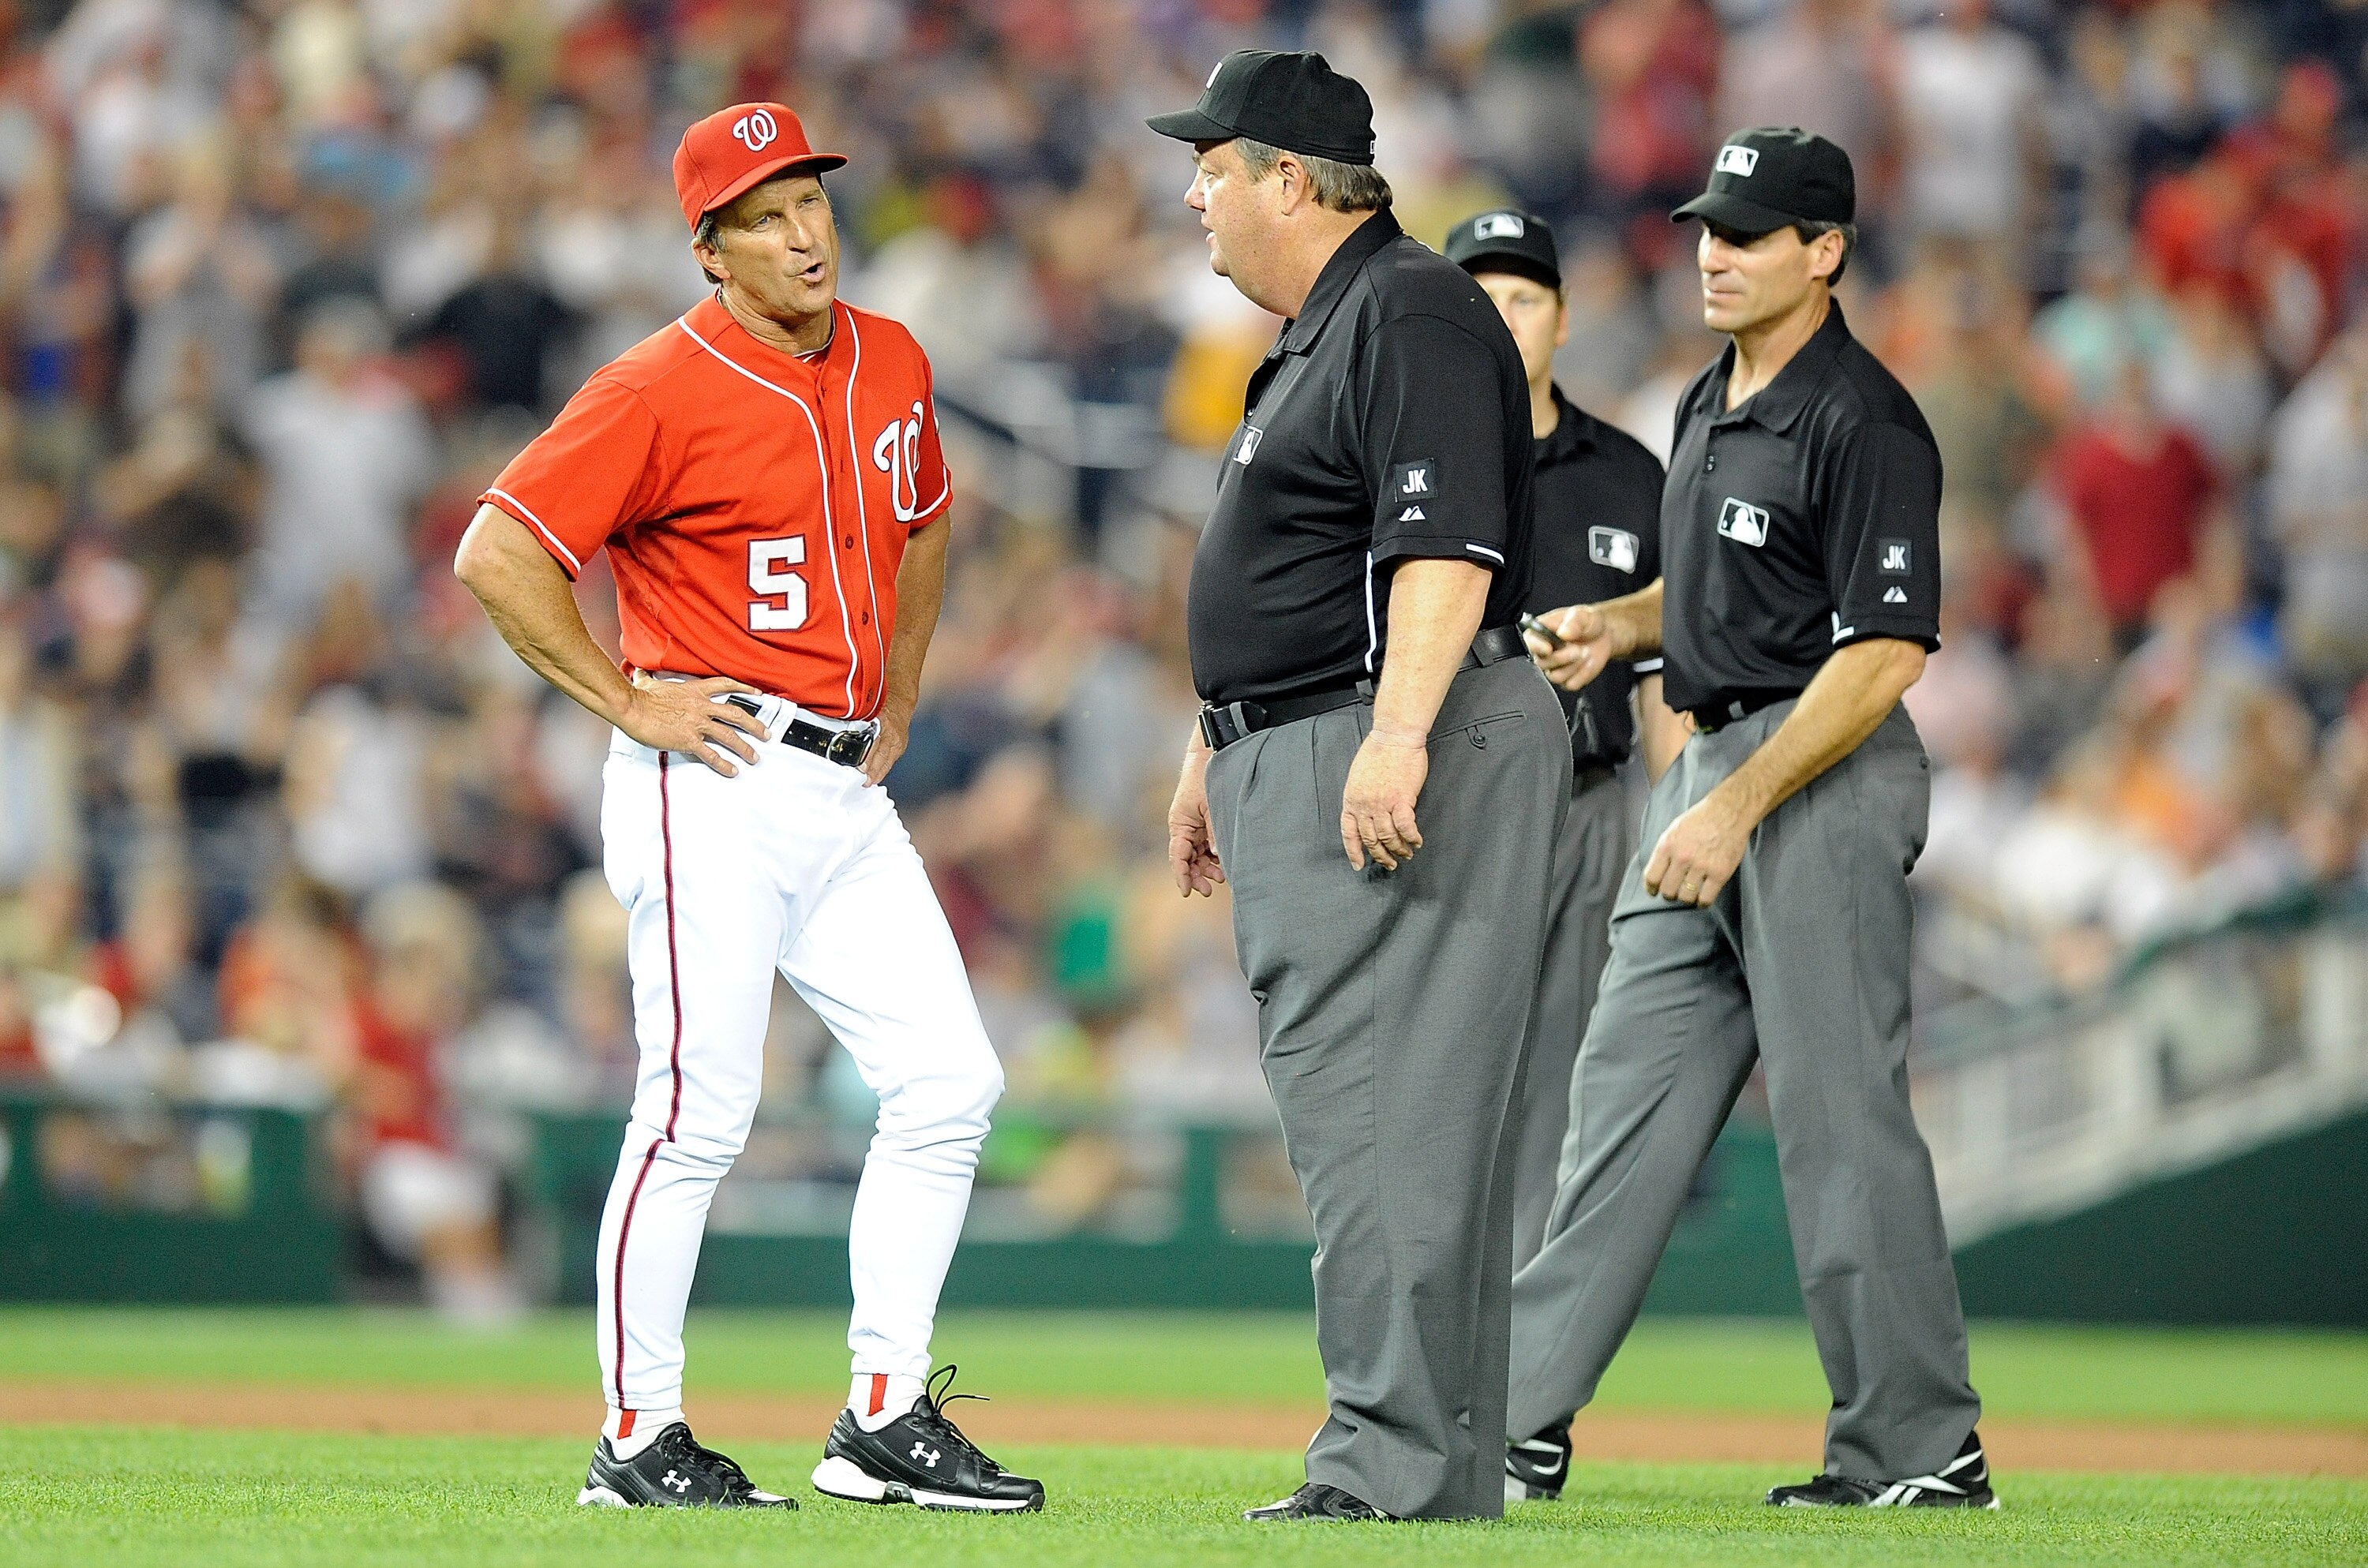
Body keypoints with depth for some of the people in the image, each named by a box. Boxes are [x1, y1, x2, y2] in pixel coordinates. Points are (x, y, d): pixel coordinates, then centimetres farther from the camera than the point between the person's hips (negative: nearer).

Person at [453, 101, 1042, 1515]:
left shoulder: (894, 366, 11)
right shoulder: (662, 390, -12)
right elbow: (499, 555, -15)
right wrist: (630, 704, -14)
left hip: (847, 790, 7)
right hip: (715, 784, -7)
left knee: (950, 1083, 2)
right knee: (701, 1108, -8)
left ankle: (888, 1418, 9)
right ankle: (639, 1439, 2)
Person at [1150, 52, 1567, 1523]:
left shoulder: (1415, 314, -12)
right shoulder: (1318, 336, 22)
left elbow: (1446, 545, -23)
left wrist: (1397, 735, -30)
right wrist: (1215, 756, 30)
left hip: (1407, 759, -11)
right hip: (1302, 766, 11)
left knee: (1383, 1119, -14)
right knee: (1351, 1112, 10)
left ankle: (1398, 1466, -16)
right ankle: (1447, 1469, 13)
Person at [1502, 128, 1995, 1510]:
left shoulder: (1864, 423, -15)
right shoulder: (1712, 407, 14)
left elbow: (1887, 651, -20)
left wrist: (1741, 806, -23)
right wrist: (1622, 625, 8)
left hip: (1827, 778, -9)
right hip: (1716, 770, 10)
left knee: (1841, 1118, -7)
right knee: (1627, 1093, 8)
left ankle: (1922, 1449, -1)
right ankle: (1522, 1420, 10)